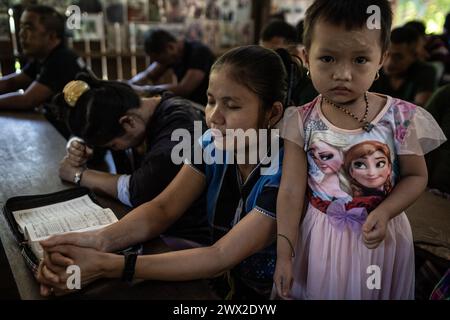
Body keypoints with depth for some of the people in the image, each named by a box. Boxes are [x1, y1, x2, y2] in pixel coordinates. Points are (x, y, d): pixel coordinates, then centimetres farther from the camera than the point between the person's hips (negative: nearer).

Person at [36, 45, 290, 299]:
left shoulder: (285, 173, -24)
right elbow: (163, 209, -13)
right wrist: (100, 240, -32)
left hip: (265, 292, -4)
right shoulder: (213, 144, -7)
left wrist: (107, 266, -33)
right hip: (220, 279, 4)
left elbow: (220, 257, -27)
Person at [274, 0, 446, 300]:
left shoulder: (400, 116, -14)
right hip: (321, 236, 1)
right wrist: (284, 253, -11)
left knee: (373, 292, 18)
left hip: (380, 235, 0)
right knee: (319, 291, 18)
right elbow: (291, 191, -11)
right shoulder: (301, 122, -13)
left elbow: (416, 176, -2)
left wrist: (384, 212, -20)